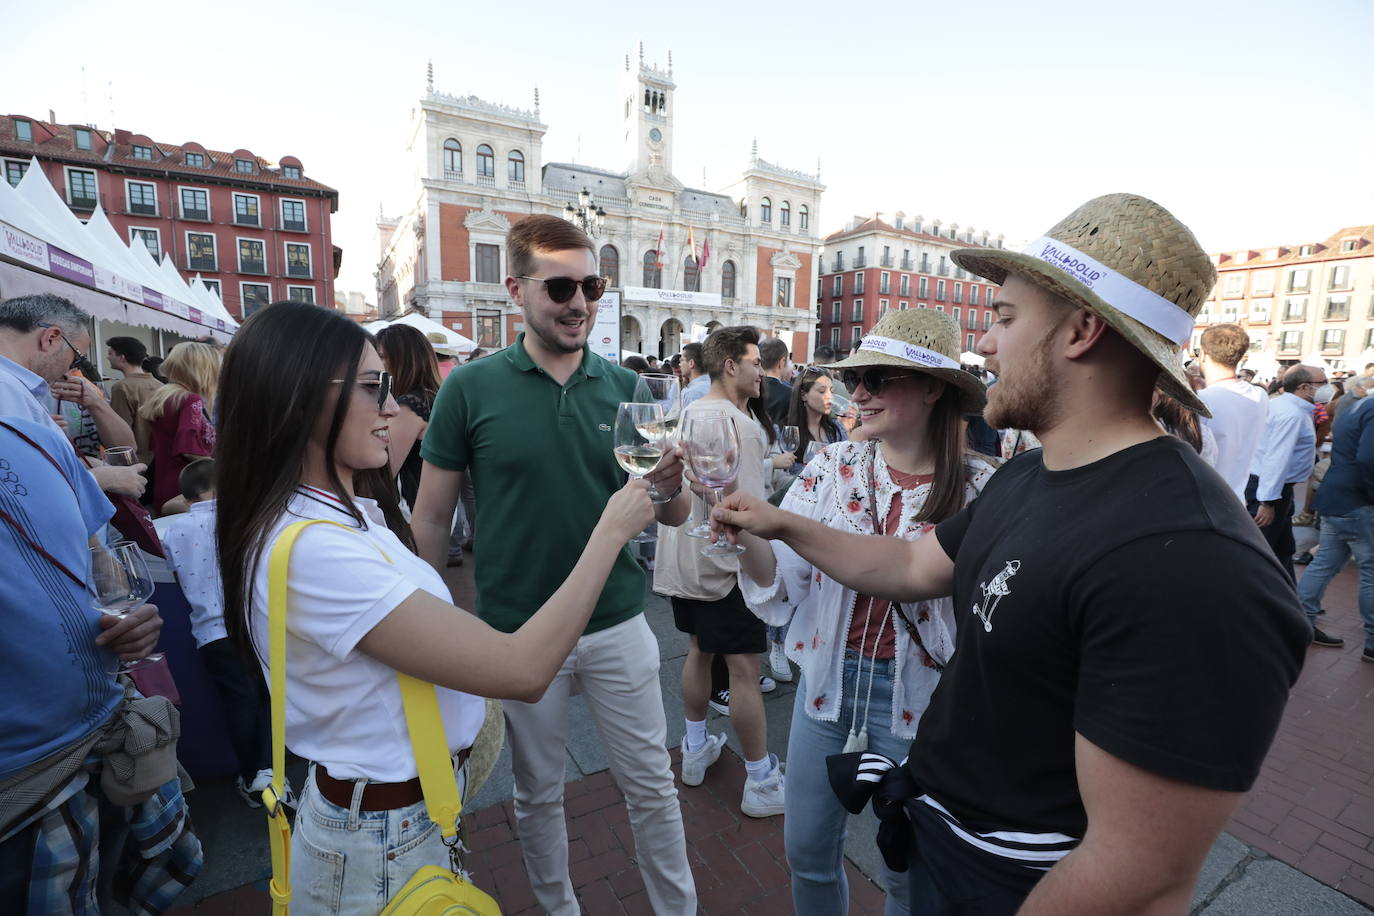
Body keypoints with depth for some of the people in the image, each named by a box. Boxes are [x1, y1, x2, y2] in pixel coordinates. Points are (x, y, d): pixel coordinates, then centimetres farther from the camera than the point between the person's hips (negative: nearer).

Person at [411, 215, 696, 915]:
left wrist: (668, 486, -23)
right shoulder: (471, 389, -9)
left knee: (651, 785, 16)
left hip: (617, 625, 2)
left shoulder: (624, 386, -3)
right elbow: (431, 519, -3)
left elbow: (674, 516, 0)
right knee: (537, 794, 21)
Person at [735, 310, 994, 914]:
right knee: (807, 852, 21)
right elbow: (781, 581, -12)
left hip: (917, 693, -2)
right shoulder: (833, 467, -7)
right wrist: (742, 524, -29)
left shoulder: (978, 488, -13)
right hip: (827, 678, 3)